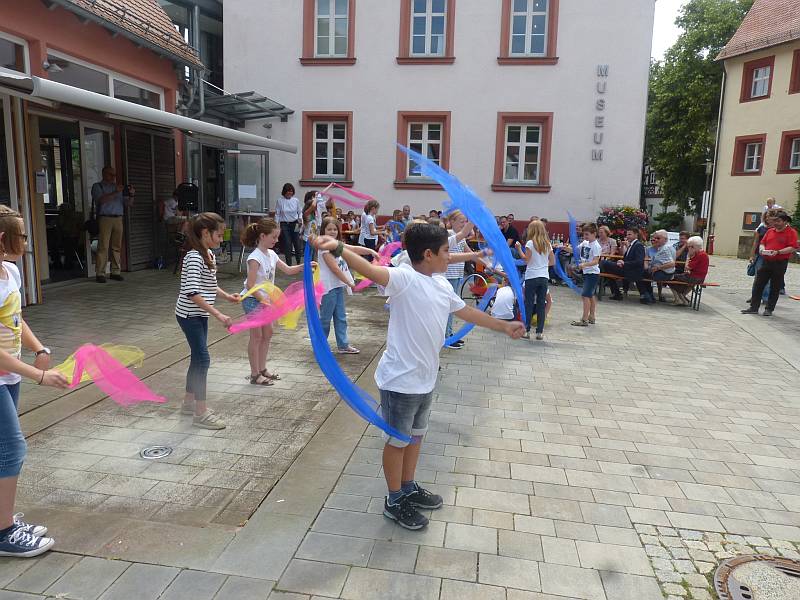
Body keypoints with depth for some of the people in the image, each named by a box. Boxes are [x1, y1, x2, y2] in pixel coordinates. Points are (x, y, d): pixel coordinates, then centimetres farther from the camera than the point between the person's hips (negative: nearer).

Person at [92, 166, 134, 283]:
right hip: (105, 219, -4)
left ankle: (115, 272, 6)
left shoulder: (118, 187, 22)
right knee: (103, 247, -8)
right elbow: (101, 200, -10)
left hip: (118, 219, 4)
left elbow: (129, 204, 16)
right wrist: (115, 193, -19)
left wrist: (131, 195, -3)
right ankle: (100, 274, -7)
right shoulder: (97, 186, 9)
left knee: (116, 246, 2)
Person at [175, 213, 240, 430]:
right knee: (202, 359, -7)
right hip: (190, 315, -9)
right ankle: (201, 413, 1)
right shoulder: (194, 257, -21)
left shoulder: (208, 254, 7)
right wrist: (218, 314, -31)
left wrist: (226, 295, 7)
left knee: (198, 358, 16)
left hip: (199, 314, 9)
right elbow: (192, 293, -29)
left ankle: (189, 401, 31)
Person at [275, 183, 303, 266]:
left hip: (295, 224, 1)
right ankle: (289, 265, 11)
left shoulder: (296, 200, 1)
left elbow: (300, 212, 10)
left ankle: (299, 264, 19)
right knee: (287, 245, -1)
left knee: (298, 244, 1)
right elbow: (277, 214, 1)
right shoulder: (280, 201, -3)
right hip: (284, 225, -1)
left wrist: (300, 219, -10)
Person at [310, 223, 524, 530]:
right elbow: (371, 270, -39)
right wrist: (339, 248, -59)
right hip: (400, 380, -8)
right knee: (398, 441, 10)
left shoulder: (441, 285, 6)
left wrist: (504, 326, 31)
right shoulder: (404, 279, -20)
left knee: (416, 435, 24)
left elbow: (466, 311, 21)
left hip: (425, 378, 8)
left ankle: (409, 488, 44)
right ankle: (395, 501, 29)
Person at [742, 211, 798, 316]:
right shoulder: (770, 231, 13)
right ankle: (754, 307, 6)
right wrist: (762, 249, -6)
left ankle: (769, 309, 12)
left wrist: (778, 252, -22)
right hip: (766, 262, 5)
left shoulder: (791, 232, -4)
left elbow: (793, 248, -12)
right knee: (758, 285, 2)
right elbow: (762, 243, 16)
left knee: (775, 288, 3)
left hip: (780, 264, -5)